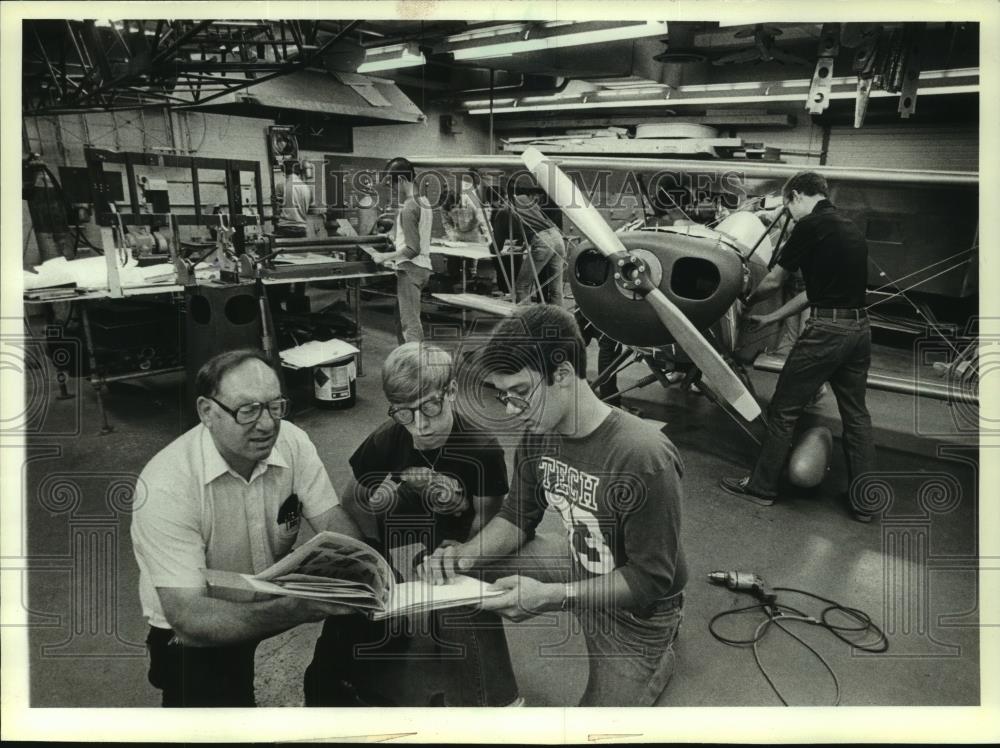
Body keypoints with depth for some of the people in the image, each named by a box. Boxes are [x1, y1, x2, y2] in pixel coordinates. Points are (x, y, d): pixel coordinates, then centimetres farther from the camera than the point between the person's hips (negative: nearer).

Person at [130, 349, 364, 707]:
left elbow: (335, 525, -12)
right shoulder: (165, 485, -28)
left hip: (274, 589, 5)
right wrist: (300, 608, -45)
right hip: (195, 633, -5)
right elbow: (189, 617, -31)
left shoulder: (292, 441, -13)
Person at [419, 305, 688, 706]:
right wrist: (466, 554, -20)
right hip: (580, 567, 6)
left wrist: (551, 597, -36)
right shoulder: (538, 434, -13)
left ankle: (657, 660, 28)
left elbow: (651, 580, -27)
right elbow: (518, 517, 0)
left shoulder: (643, 458, -35)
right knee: (471, 571, -7)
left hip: (639, 603, -6)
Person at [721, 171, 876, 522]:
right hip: (859, 328, 8)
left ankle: (762, 486, 15)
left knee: (783, 411, 4)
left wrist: (748, 302, 19)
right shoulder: (850, 228, 18)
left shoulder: (810, 226, -8)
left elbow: (774, 280, -1)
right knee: (856, 414, 14)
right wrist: (770, 318, 25)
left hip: (826, 331, -8)